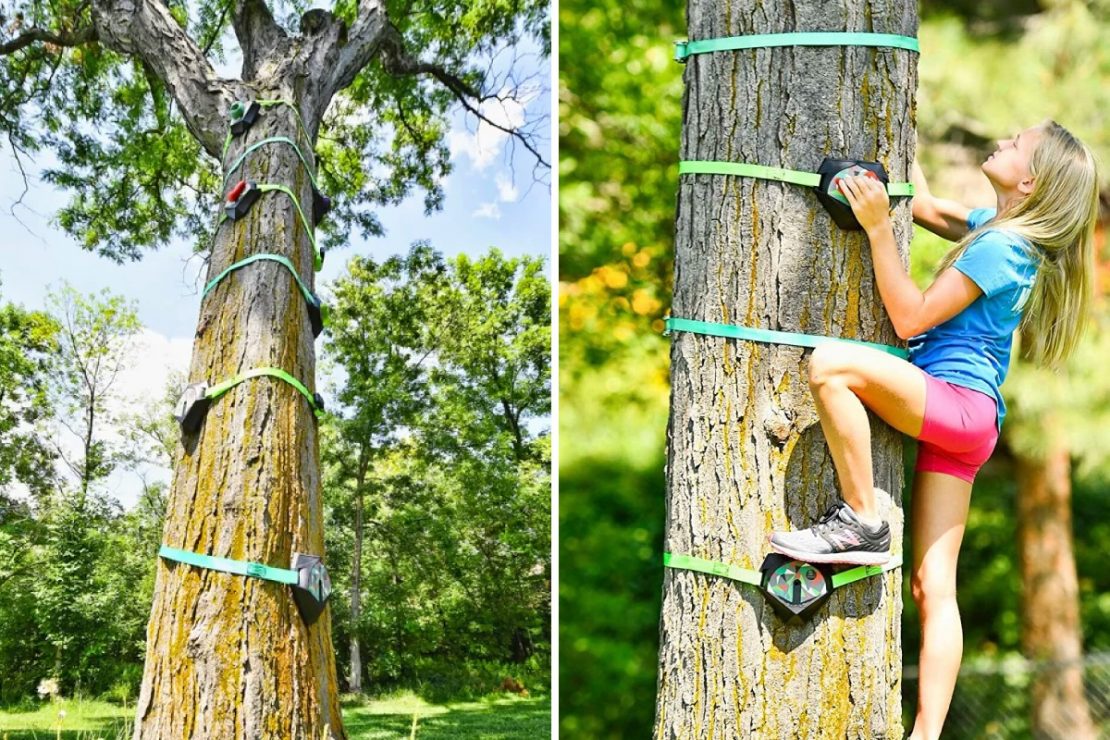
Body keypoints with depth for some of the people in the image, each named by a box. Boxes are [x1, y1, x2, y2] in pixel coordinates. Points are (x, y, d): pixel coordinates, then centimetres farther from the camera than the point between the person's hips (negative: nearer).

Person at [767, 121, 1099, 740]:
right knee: (934, 589, 3)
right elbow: (927, 207, 33)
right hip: (963, 423, 9)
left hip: (956, 402, -9)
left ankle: (860, 522, -21)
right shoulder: (1001, 227, 18)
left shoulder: (1000, 245, -10)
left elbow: (911, 318, -14)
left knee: (830, 363, -27)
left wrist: (878, 226, -15)